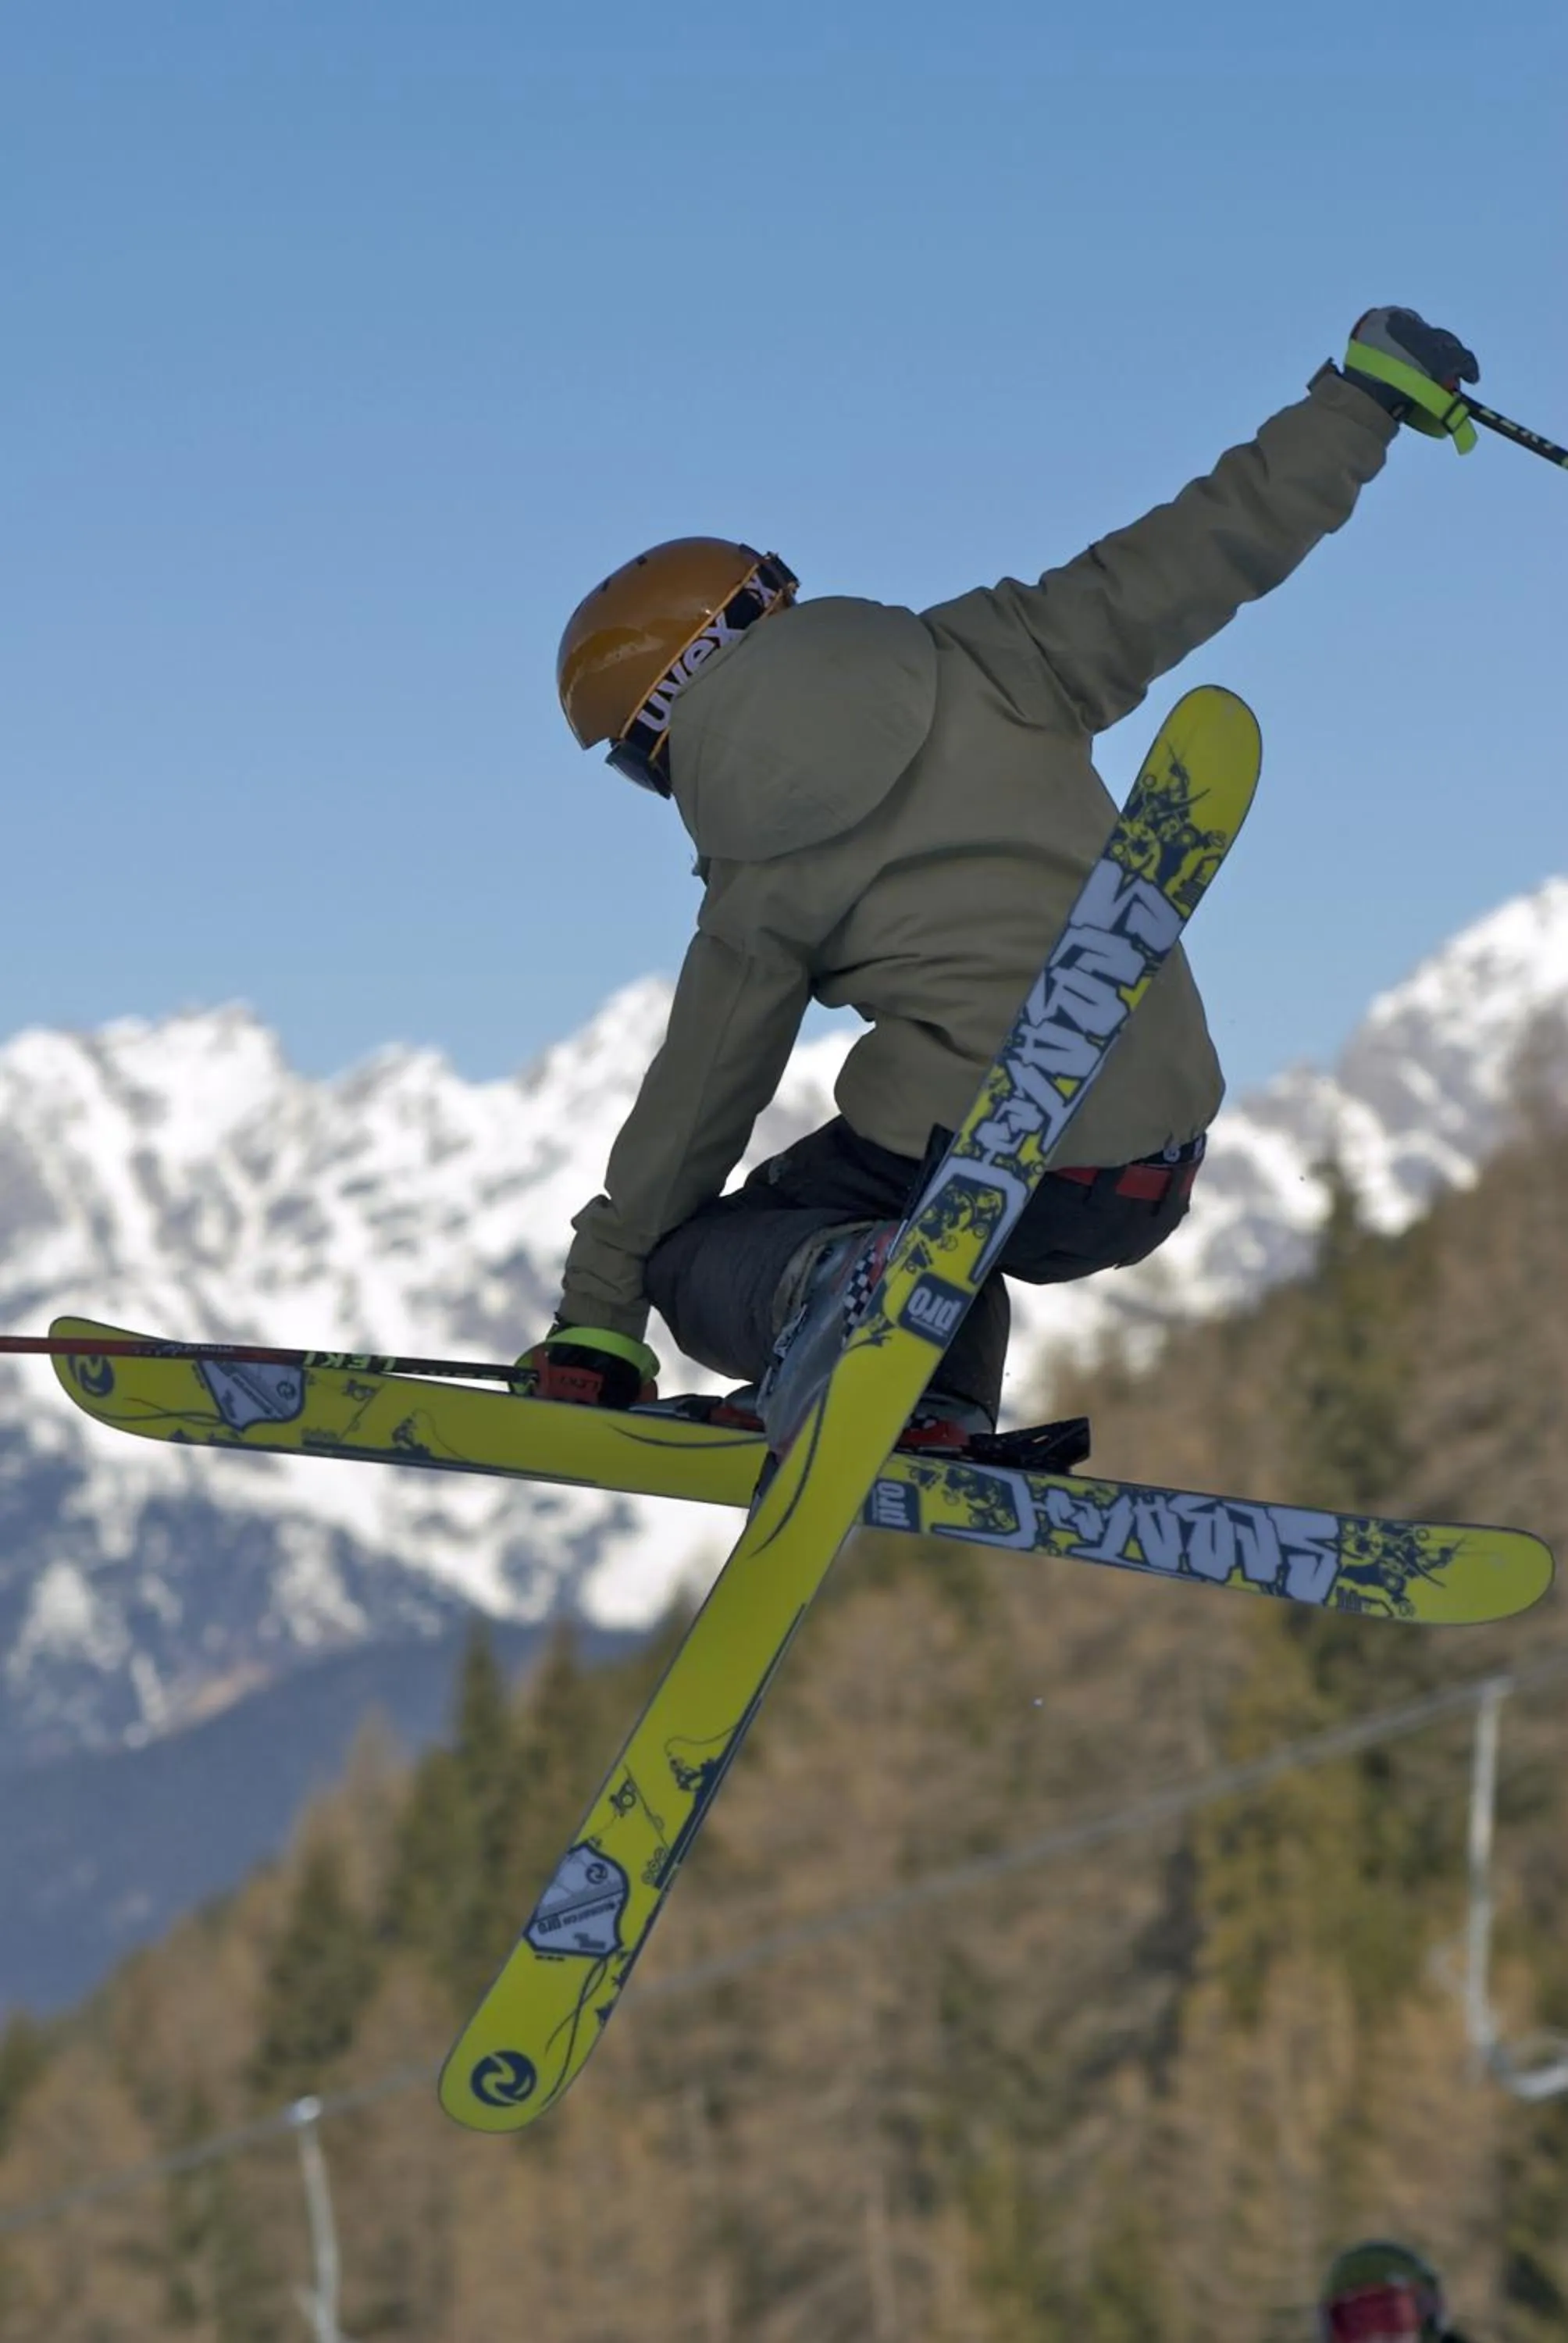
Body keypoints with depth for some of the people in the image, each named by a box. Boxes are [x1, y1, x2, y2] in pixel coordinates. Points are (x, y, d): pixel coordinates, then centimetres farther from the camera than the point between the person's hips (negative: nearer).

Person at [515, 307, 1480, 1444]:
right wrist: (1369, 393, 12)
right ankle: (942, 1405, 7)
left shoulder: (755, 882, 3)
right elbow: (1198, 554, 1)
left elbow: (693, 1104, 9)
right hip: (1146, 1183, 4)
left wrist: (598, 1316, 19)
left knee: (700, 1263, 20)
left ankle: (831, 1283, -16)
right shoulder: (981, 661, 4)